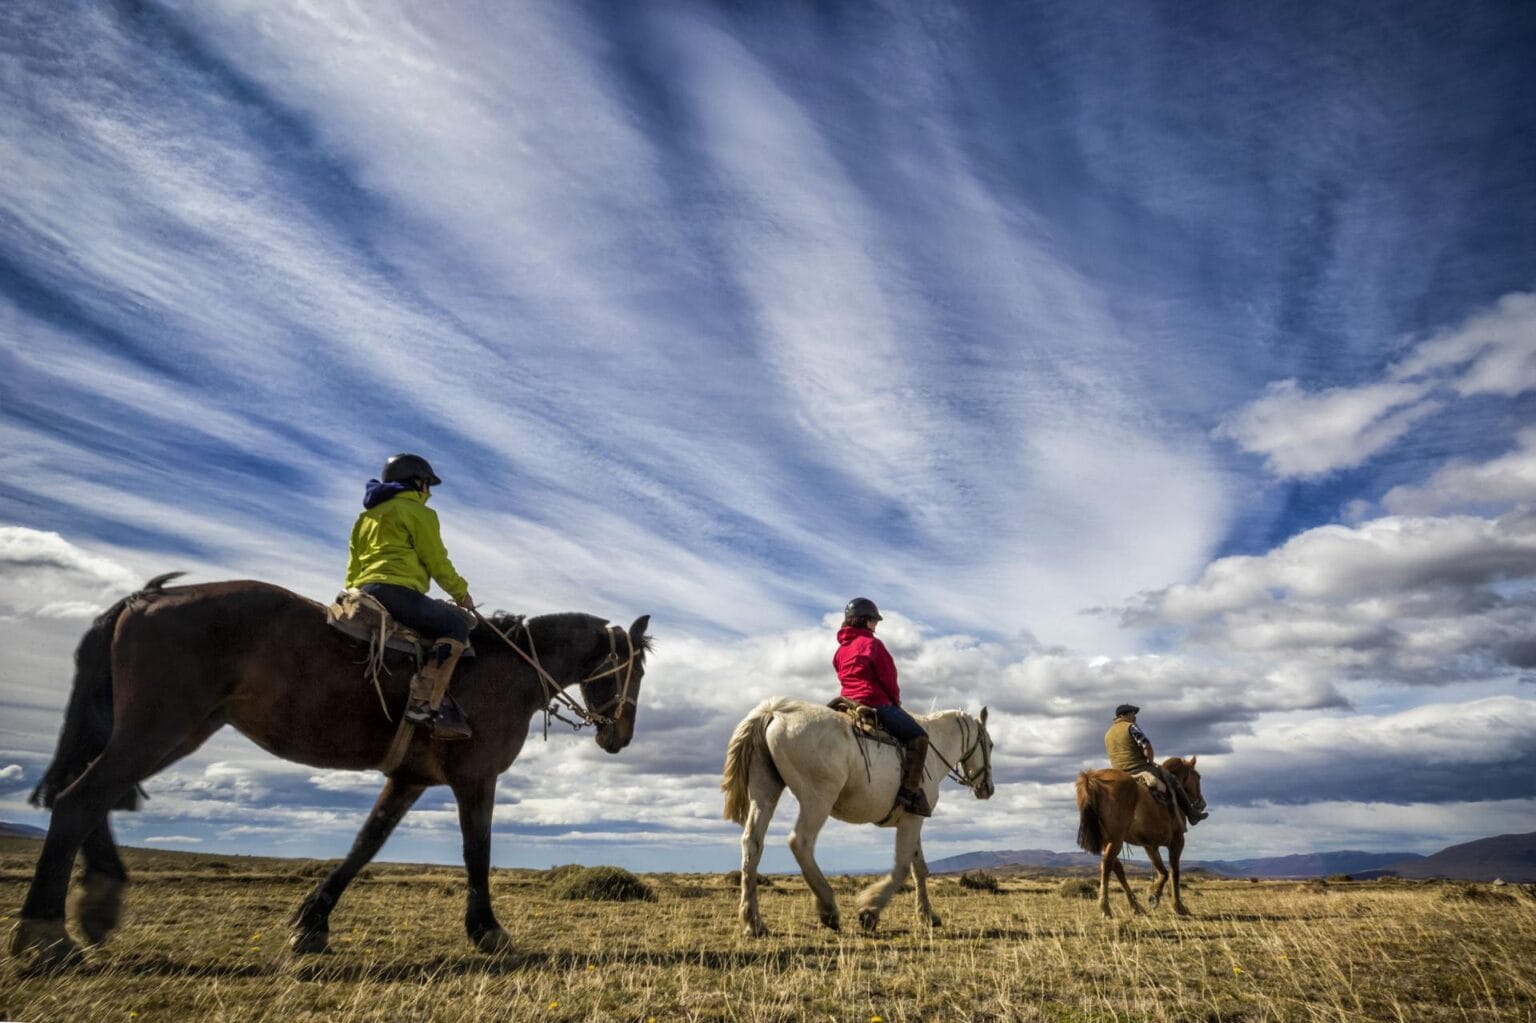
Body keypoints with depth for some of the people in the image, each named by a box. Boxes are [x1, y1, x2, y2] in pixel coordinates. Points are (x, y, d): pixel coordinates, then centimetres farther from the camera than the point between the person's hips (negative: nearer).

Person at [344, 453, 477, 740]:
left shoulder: (367, 515, 29)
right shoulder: (418, 512, 4)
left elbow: (353, 567, 28)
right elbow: (436, 561, 1)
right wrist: (461, 592, 11)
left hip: (364, 590, 9)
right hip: (397, 589, -9)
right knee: (455, 626, -12)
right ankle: (424, 704, -30)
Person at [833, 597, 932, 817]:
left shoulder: (840, 650, 16)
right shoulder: (872, 643, -7)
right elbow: (888, 677, -9)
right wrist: (896, 699, 9)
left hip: (849, 702, 9)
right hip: (876, 703, -9)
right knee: (918, 736, -7)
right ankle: (909, 791, -17)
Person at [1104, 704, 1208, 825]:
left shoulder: (1108, 734, 13)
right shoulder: (1130, 727, -11)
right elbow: (1147, 747, -19)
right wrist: (1151, 761, -1)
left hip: (1120, 775, 7)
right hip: (1140, 769, -7)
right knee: (1173, 781, 9)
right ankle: (1192, 814, 16)